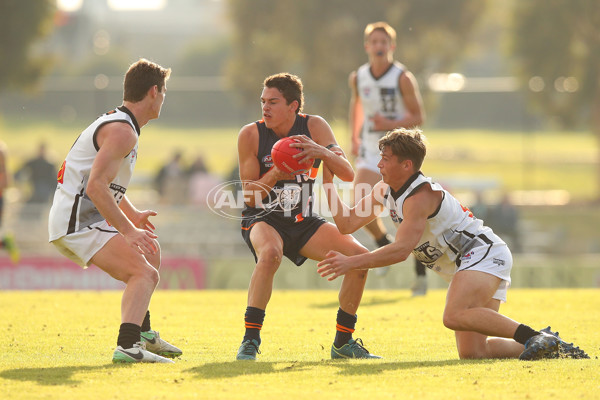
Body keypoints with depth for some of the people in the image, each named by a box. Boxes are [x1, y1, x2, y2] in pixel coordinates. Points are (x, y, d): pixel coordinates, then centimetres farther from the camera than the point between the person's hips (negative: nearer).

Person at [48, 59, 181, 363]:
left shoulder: (114, 122, 19)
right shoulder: (122, 131, -15)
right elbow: (96, 186, -26)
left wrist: (133, 216, 28)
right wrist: (128, 230, -26)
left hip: (79, 219, 11)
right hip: (78, 222, -11)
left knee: (150, 252, 27)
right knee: (145, 273, -21)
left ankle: (142, 333, 30)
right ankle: (128, 346, -37)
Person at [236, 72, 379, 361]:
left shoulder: (315, 127, -5)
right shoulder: (251, 134, -11)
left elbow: (348, 174, -12)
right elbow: (249, 196, -11)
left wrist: (322, 152, -31)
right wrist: (275, 175, -30)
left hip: (303, 221, 4)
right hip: (261, 219, -4)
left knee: (359, 256, -10)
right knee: (270, 253, -38)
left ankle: (342, 342, 4)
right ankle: (250, 341, -30)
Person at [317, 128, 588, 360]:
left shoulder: (421, 196, -19)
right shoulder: (384, 190, 9)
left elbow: (401, 250, -28)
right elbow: (347, 223, 13)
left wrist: (351, 263, -29)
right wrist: (328, 181, 6)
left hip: (484, 253, -9)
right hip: (467, 266, 9)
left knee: (455, 316, -36)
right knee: (471, 352, -4)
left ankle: (535, 337, -34)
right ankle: (548, 346, 3)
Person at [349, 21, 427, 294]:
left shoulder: (402, 78, -10)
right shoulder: (358, 78, 2)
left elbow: (418, 117, -7)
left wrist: (391, 125, -23)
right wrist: (354, 138, 13)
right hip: (371, 152, 3)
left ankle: (420, 274, 13)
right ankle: (385, 245, 16)